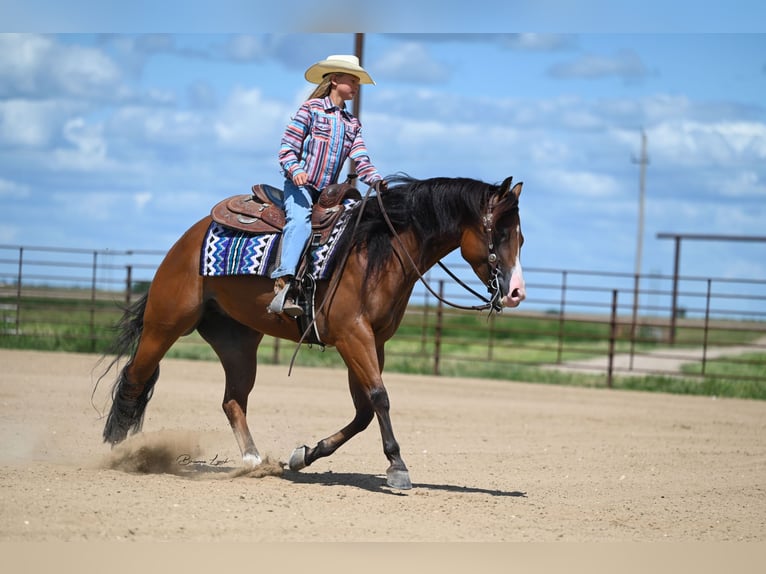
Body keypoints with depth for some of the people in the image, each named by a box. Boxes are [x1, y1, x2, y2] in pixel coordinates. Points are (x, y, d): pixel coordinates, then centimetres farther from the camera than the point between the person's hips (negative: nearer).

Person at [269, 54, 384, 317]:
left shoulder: (353, 123, 18)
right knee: (300, 222, -31)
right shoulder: (311, 108, 0)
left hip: (329, 191, 7)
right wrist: (295, 171, -23)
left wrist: (377, 180, -11)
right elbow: (287, 148, -5)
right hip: (300, 185, -7)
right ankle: (282, 288, -46)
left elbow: (360, 159, 7)